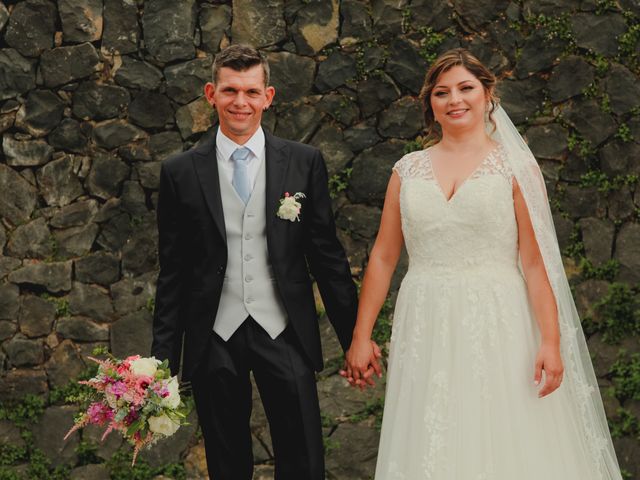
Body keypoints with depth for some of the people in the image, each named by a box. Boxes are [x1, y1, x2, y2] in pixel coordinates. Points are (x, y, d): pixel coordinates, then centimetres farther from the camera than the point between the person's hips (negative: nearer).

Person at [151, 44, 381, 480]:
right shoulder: (181, 173, 2)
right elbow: (173, 272, 5)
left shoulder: (305, 162, 2)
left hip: (284, 333, 0)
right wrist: (163, 357, 3)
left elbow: (327, 255, 4)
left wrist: (355, 337, 3)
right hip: (213, 340, 1)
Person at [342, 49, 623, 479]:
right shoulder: (408, 170, 9)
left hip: (496, 328, -3)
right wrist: (360, 337, 5)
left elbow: (536, 260, -5)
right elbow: (383, 257, 9)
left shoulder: (515, 165, 1)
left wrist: (551, 341, -13)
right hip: (426, 331, 3)